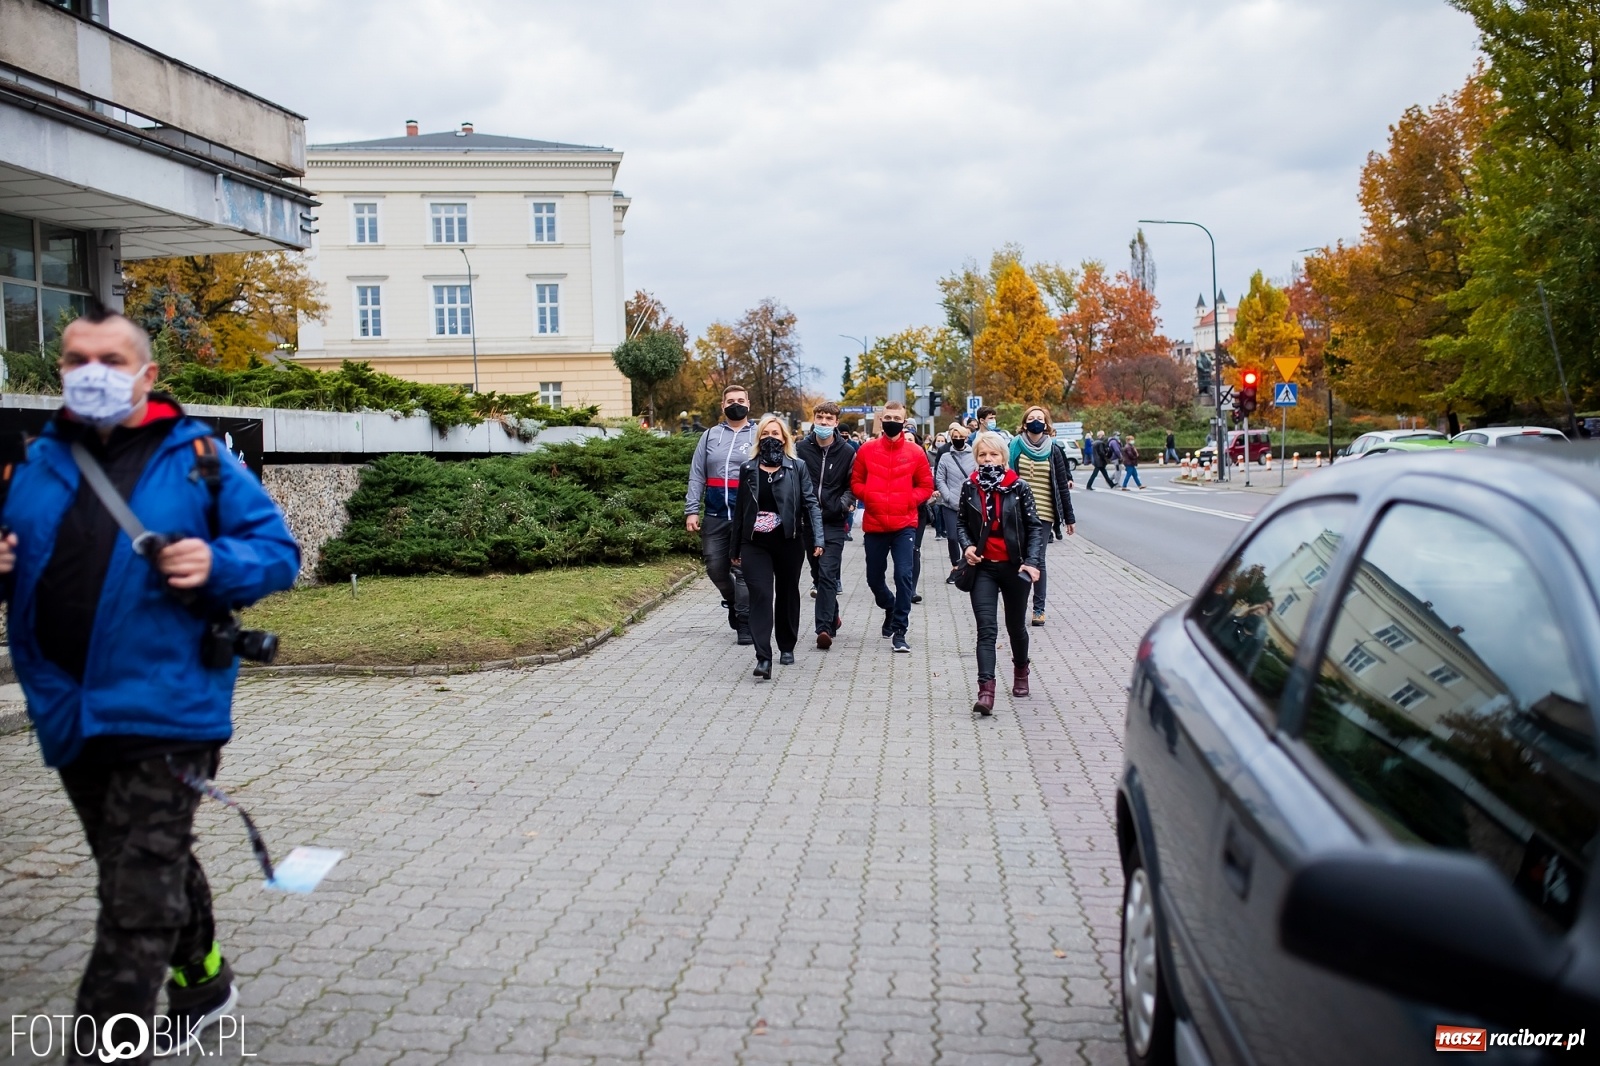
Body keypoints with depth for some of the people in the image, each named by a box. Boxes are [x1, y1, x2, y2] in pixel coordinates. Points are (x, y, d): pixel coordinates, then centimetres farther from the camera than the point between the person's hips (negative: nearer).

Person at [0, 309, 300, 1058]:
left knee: (139, 896, -4)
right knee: (151, 870, 22)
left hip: (164, 709, -5)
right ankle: (204, 982, 44)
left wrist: (217, 565, -22)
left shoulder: (198, 458, -3)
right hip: (69, 711, 6)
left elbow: (278, 550, -3)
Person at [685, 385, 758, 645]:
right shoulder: (710, 436, 11)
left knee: (744, 570, -3)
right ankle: (733, 601, 36)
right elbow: (696, 476, 9)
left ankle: (745, 624, 4)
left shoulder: (759, 436, 4)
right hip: (715, 515, 3)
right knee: (715, 567, 9)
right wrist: (691, 510, -1)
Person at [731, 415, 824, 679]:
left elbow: (811, 503, -2)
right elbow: (740, 508, 12)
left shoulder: (797, 468, 1)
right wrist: (736, 548, 13)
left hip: (788, 541, 0)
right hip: (755, 543, 1)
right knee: (760, 595, -11)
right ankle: (763, 657, -17)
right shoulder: (747, 469, 8)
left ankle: (787, 647, 31)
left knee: (787, 594, 12)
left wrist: (818, 539, -11)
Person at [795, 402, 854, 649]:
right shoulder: (801, 449, 2)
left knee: (827, 575, -12)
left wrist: (844, 503, -10)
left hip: (834, 524, -3)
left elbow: (853, 485, 8)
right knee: (818, 574, 14)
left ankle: (824, 628, -15)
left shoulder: (846, 452, -1)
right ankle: (832, 617, 33)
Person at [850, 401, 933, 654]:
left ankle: (899, 630, -1)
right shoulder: (867, 450, 2)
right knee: (874, 578, 11)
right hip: (874, 525, 2)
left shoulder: (915, 452, 1)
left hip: (904, 525, -2)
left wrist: (910, 499, -8)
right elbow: (855, 483, 8)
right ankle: (890, 608, 43)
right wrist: (869, 496, -9)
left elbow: (926, 486, 8)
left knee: (904, 575, -10)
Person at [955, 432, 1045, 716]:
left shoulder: (1019, 488, -6)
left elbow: (1035, 527, -4)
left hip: (1014, 567, 0)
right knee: (986, 629, -10)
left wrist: (1033, 561, -15)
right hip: (983, 568, 0)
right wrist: (967, 546, -8)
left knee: (1016, 625, 16)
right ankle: (986, 690, -17)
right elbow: (961, 524, 11)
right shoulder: (970, 488, -1)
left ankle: (1020, 670, 44)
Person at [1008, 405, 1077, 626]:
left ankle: (1039, 608, 10)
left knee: (1038, 560, 2)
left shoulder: (1053, 450, 5)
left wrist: (1069, 518, 6)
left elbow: (1062, 486, 7)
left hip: (1043, 514, 0)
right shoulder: (1014, 447, 2)